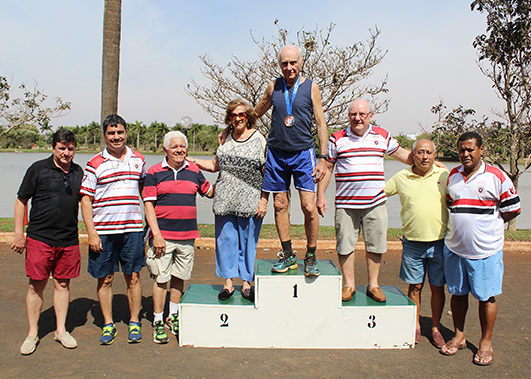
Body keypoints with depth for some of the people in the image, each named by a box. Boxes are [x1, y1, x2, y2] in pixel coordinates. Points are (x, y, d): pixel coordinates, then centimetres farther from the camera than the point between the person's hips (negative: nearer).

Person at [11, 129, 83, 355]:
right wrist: (19, 233, -4)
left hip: (69, 239, 3)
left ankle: (61, 330, 21)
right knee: (37, 285, 4)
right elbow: (21, 201, 2)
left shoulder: (78, 172, 10)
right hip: (39, 237, -3)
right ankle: (32, 333, 18)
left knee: (63, 284, 9)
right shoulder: (38, 169, -1)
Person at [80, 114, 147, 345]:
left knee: (133, 277, 6)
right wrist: (91, 232, -7)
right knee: (105, 279, 7)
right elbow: (86, 199, 0)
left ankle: (134, 323, 20)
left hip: (132, 229, 1)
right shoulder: (95, 164, 0)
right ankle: (108, 324, 23)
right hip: (103, 231, -1)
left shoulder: (139, 160, 8)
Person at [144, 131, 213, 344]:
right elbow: (148, 205, -4)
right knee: (161, 278, 1)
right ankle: (158, 322, 14)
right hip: (163, 235, -3)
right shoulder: (154, 173, 0)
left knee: (179, 276, 13)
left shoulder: (194, 171, 10)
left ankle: (173, 316, 29)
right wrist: (156, 234, -11)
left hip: (187, 236, 4)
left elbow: (209, 192, 23)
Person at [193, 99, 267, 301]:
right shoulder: (226, 139, 12)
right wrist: (192, 161, 11)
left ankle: (246, 283, 17)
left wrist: (264, 201, -9)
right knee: (226, 239, 5)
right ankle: (228, 282, 17)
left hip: (250, 201, -3)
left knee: (247, 241, 3)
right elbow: (216, 165, 21)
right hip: (225, 199, 4)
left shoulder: (259, 139, -1)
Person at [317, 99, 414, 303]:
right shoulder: (337, 139, 3)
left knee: (375, 245, 7)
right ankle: (348, 284, 19)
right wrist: (320, 195, 3)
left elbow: (403, 154, 22)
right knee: (345, 244, 3)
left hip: (375, 202, 2)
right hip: (345, 203, -1)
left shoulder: (382, 136, 9)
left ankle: (373, 285, 22)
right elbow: (327, 168, 6)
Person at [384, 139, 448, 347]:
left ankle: (435, 328, 27)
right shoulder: (401, 178, 1)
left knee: (437, 287, 10)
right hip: (412, 243, 0)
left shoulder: (445, 175, 1)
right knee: (415, 286, 10)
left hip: (439, 242, 0)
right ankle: (415, 326, 27)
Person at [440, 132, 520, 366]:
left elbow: (513, 208, -1)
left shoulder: (496, 177, -6)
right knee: (458, 293, 14)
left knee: (486, 296, 6)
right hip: (454, 248, 4)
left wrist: (488, 223, -1)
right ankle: (459, 336, 29)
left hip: (486, 250, -4)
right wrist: (460, 224, 7)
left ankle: (486, 343, 23)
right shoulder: (452, 176, 7)